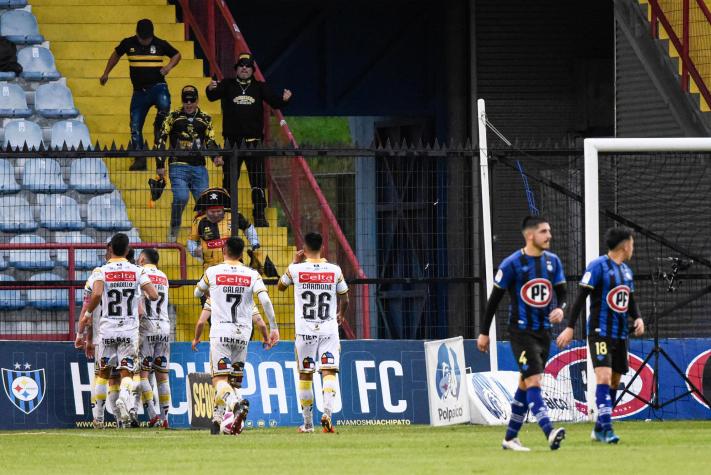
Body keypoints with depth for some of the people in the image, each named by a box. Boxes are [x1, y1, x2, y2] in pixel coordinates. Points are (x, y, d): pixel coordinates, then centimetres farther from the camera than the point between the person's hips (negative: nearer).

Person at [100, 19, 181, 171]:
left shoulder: (160, 44, -2)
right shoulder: (128, 44, 2)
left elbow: (177, 55, 12)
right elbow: (116, 55, 21)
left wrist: (169, 67, -7)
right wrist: (106, 73, 22)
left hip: (157, 86, -3)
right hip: (139, 91, 3)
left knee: (164, 105, -36)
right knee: (135, 125, -2)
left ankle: (159, 128, -8)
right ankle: (140, 159, 6)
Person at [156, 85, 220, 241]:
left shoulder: (205, 119, 12)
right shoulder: (174, 117, 4)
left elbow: (210, 141, 11)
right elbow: (161, 139, 4)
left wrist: (216, 157, -10)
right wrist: (160, 165, -2)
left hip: (199, 167, 3)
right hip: (178, 165, -3)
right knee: (181, 197, -21)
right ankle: (174, 230, -1)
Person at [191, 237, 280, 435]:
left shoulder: (212, 272, 2)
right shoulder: (252, 275, 3)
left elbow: (197, 293, 20)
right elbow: (265, 301, -9)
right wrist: (274, 328, -6)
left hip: (220, 331, -3)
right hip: (243, 333, 3)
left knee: (220, 380, -9)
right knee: (235, 380, 14)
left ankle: (236, 404, -38)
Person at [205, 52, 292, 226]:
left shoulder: (259, 87, 10)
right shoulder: (228, 85, 4)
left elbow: (274, 101, 1)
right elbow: (214, 96, -13)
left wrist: (284, 99, -22)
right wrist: (211, 90, -37)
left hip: (254, 140, 1)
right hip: (232, 139, -1)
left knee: (258, 179, -1)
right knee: (229, 179, 3)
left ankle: (259, 215, 4)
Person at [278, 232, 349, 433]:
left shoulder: (295, 269, -4)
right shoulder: (335, 271, -1)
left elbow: (281, 286, 17)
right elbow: (345, 299, 10)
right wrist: (340, 315, 31)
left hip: (305, 331, 0)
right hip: (329, 329, 0)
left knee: (305, 375, 11)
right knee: (329, 371, -4)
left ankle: (307, 422, 16)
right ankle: (327, 412, -28)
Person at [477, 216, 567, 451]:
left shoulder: (552, 261, 6)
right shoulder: (512, 264, -10)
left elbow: (561, 292, 12)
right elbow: (495, 298, -4)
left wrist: (560, 308, -13)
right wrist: (484, 332, -1)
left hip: (543, 332, 6)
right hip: (521, 332, -6)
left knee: (525, 385, 12)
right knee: (533, 382, -17)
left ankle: (510, 437, 20)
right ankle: (550, 433, -29)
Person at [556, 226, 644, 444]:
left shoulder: (626, 270, 15)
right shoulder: (598, 266, -9)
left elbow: (631, 301, 22)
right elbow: (581, 297, -11)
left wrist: (638, 318, 1)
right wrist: (570, 327, -15)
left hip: (620, 335, 8)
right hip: (600, 333, -8)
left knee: (614, 382, 9)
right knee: (604, 377, -18)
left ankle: (599, 428, 20)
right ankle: (606, 429, -22)